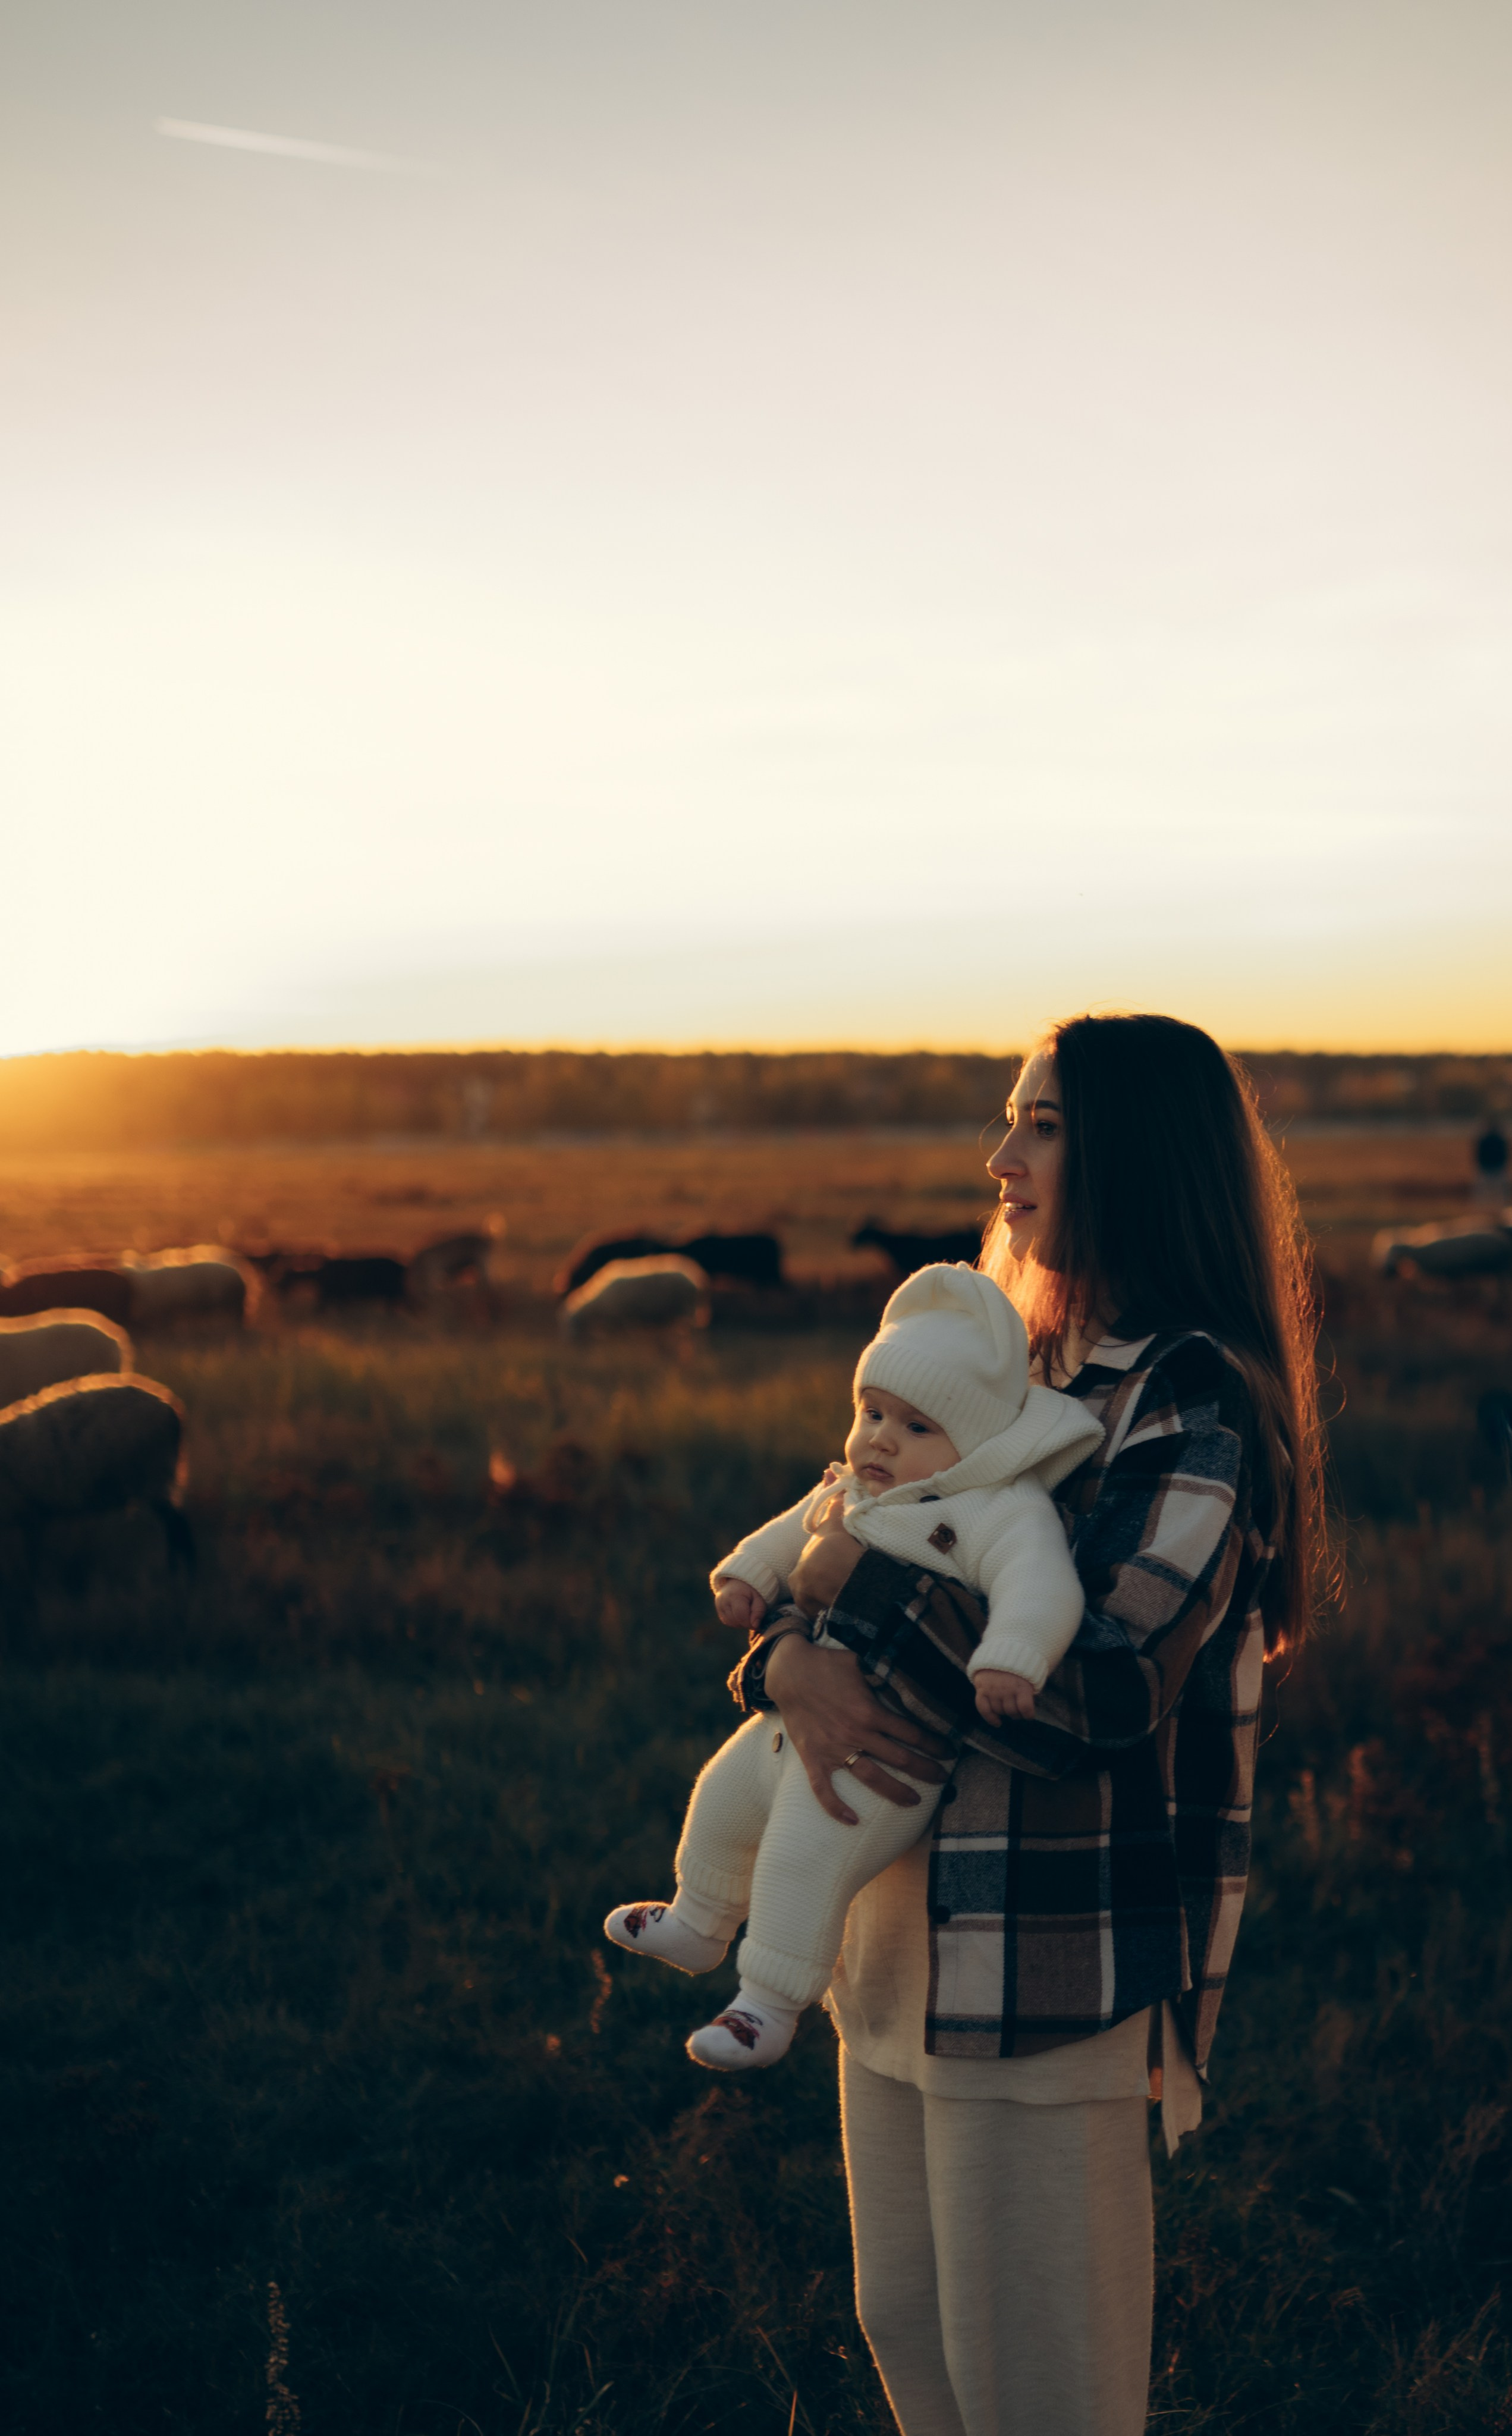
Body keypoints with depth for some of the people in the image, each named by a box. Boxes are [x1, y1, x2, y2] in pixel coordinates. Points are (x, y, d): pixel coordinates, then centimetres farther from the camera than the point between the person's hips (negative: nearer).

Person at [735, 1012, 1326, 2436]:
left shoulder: (1194, 1406, -15)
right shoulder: (1025, 1373, 11)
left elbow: (1099, 1693, -27)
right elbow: (824, 1568, 12)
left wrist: (870, 1585, -16)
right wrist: (795, 1663, -11)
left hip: (1053, 1969, -8)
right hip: (903, 1941, 9)